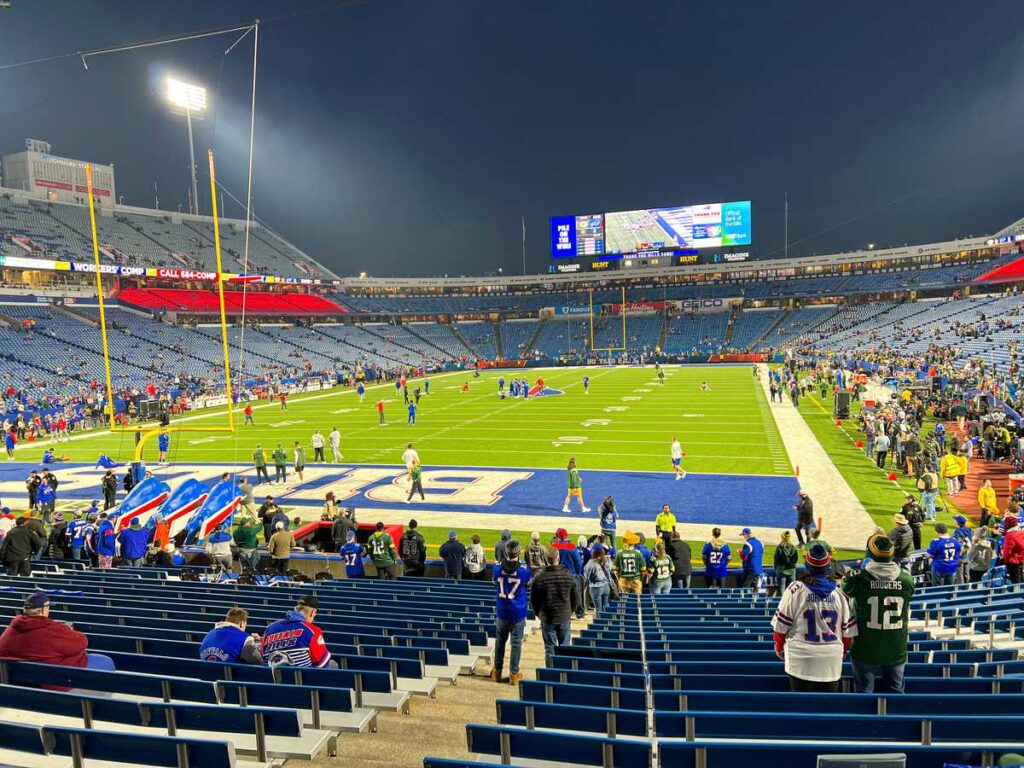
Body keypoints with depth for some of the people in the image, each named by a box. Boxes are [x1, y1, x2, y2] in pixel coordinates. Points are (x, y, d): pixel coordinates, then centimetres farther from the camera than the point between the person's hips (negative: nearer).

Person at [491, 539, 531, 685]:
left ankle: (497, 671, 26)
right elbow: (528, 584, 4)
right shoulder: (524, 570, -16)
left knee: (500, 640, 16)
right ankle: (514, 674, 13)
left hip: (501, 611, 2)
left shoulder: (497, 568, -12)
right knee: (516, 642, 7)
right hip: (518, 612, -2)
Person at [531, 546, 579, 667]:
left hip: (547, 619, -1)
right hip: (565, 618, 1)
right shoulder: (568, 576, -7)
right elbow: (576, 598, 1)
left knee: (550, 649, 7)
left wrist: (539, 614, 13)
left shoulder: (539, 577, -12)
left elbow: (533, 600, -3)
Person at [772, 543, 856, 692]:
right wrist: (843, 651, 24)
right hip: (832, 661, 3)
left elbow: (781, 625, -5)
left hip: (801, 660, -3)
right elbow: (847, 630, 6)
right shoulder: (839, 593, 0)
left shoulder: (795, 589, -9)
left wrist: (778, 647, 11)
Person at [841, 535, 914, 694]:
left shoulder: (858, 578, -16)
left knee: (864, 692, 10)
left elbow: (846, 591, 5)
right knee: (895, 692, 16)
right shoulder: (907, 579, -8)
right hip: (896, 651, 2)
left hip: (865, 650, -2)